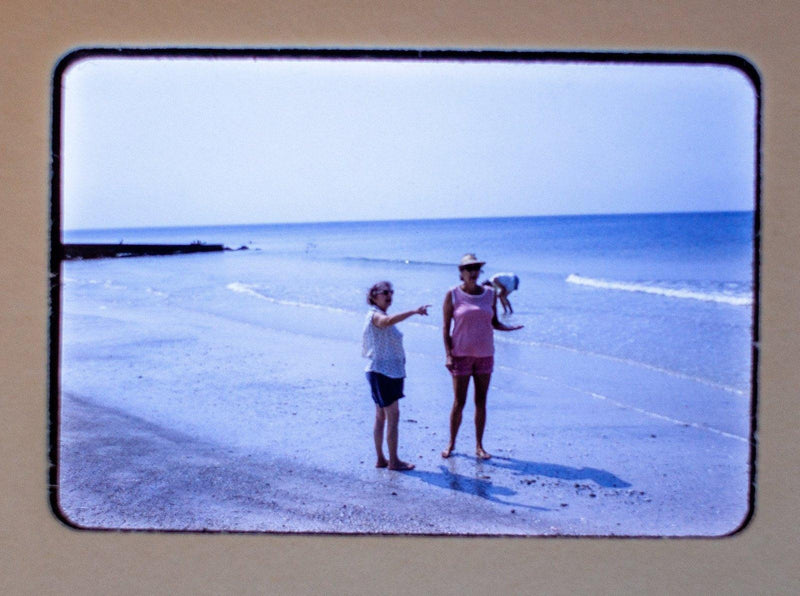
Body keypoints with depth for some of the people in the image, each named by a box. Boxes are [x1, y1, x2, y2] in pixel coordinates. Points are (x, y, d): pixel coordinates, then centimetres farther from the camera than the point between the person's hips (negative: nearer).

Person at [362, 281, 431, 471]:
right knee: (393, 415, -7)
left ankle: (381, 459, 17)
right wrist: (413, 311, -45)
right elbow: (388, 321, -39)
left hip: (391, 372, 10)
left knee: (381, 416, 12)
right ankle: (393, 461, -2)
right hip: (382, 372, -10)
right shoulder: (375, 315, -15)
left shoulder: (380, 317, 16)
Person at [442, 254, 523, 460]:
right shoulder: (453, 295, -4)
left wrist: (510, 328, -10)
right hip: (462, 354, -3)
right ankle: (451, 444, 16)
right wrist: (448, 354, -10)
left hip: (484, 354, 3)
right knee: (459, 403, 0)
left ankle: (479, 446, 17)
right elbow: (446, 326, -3)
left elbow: (495, 323, 11)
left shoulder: (489, 294, 6)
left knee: (481, 402, 7)